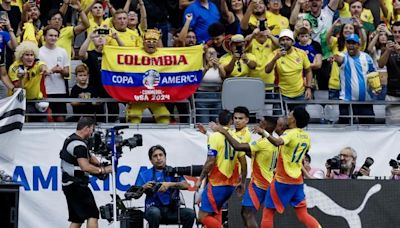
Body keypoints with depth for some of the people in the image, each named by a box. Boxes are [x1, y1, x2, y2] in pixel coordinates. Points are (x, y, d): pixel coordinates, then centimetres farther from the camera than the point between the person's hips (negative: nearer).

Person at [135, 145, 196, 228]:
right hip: (154, 208, -1)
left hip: (172, 210, 2)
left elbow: (185, 185, -2)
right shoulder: (145, 174, 13)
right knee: (154, 213, -37)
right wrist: (144, 187, -15)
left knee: (190, 213, -26)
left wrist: (170, 184, -17)